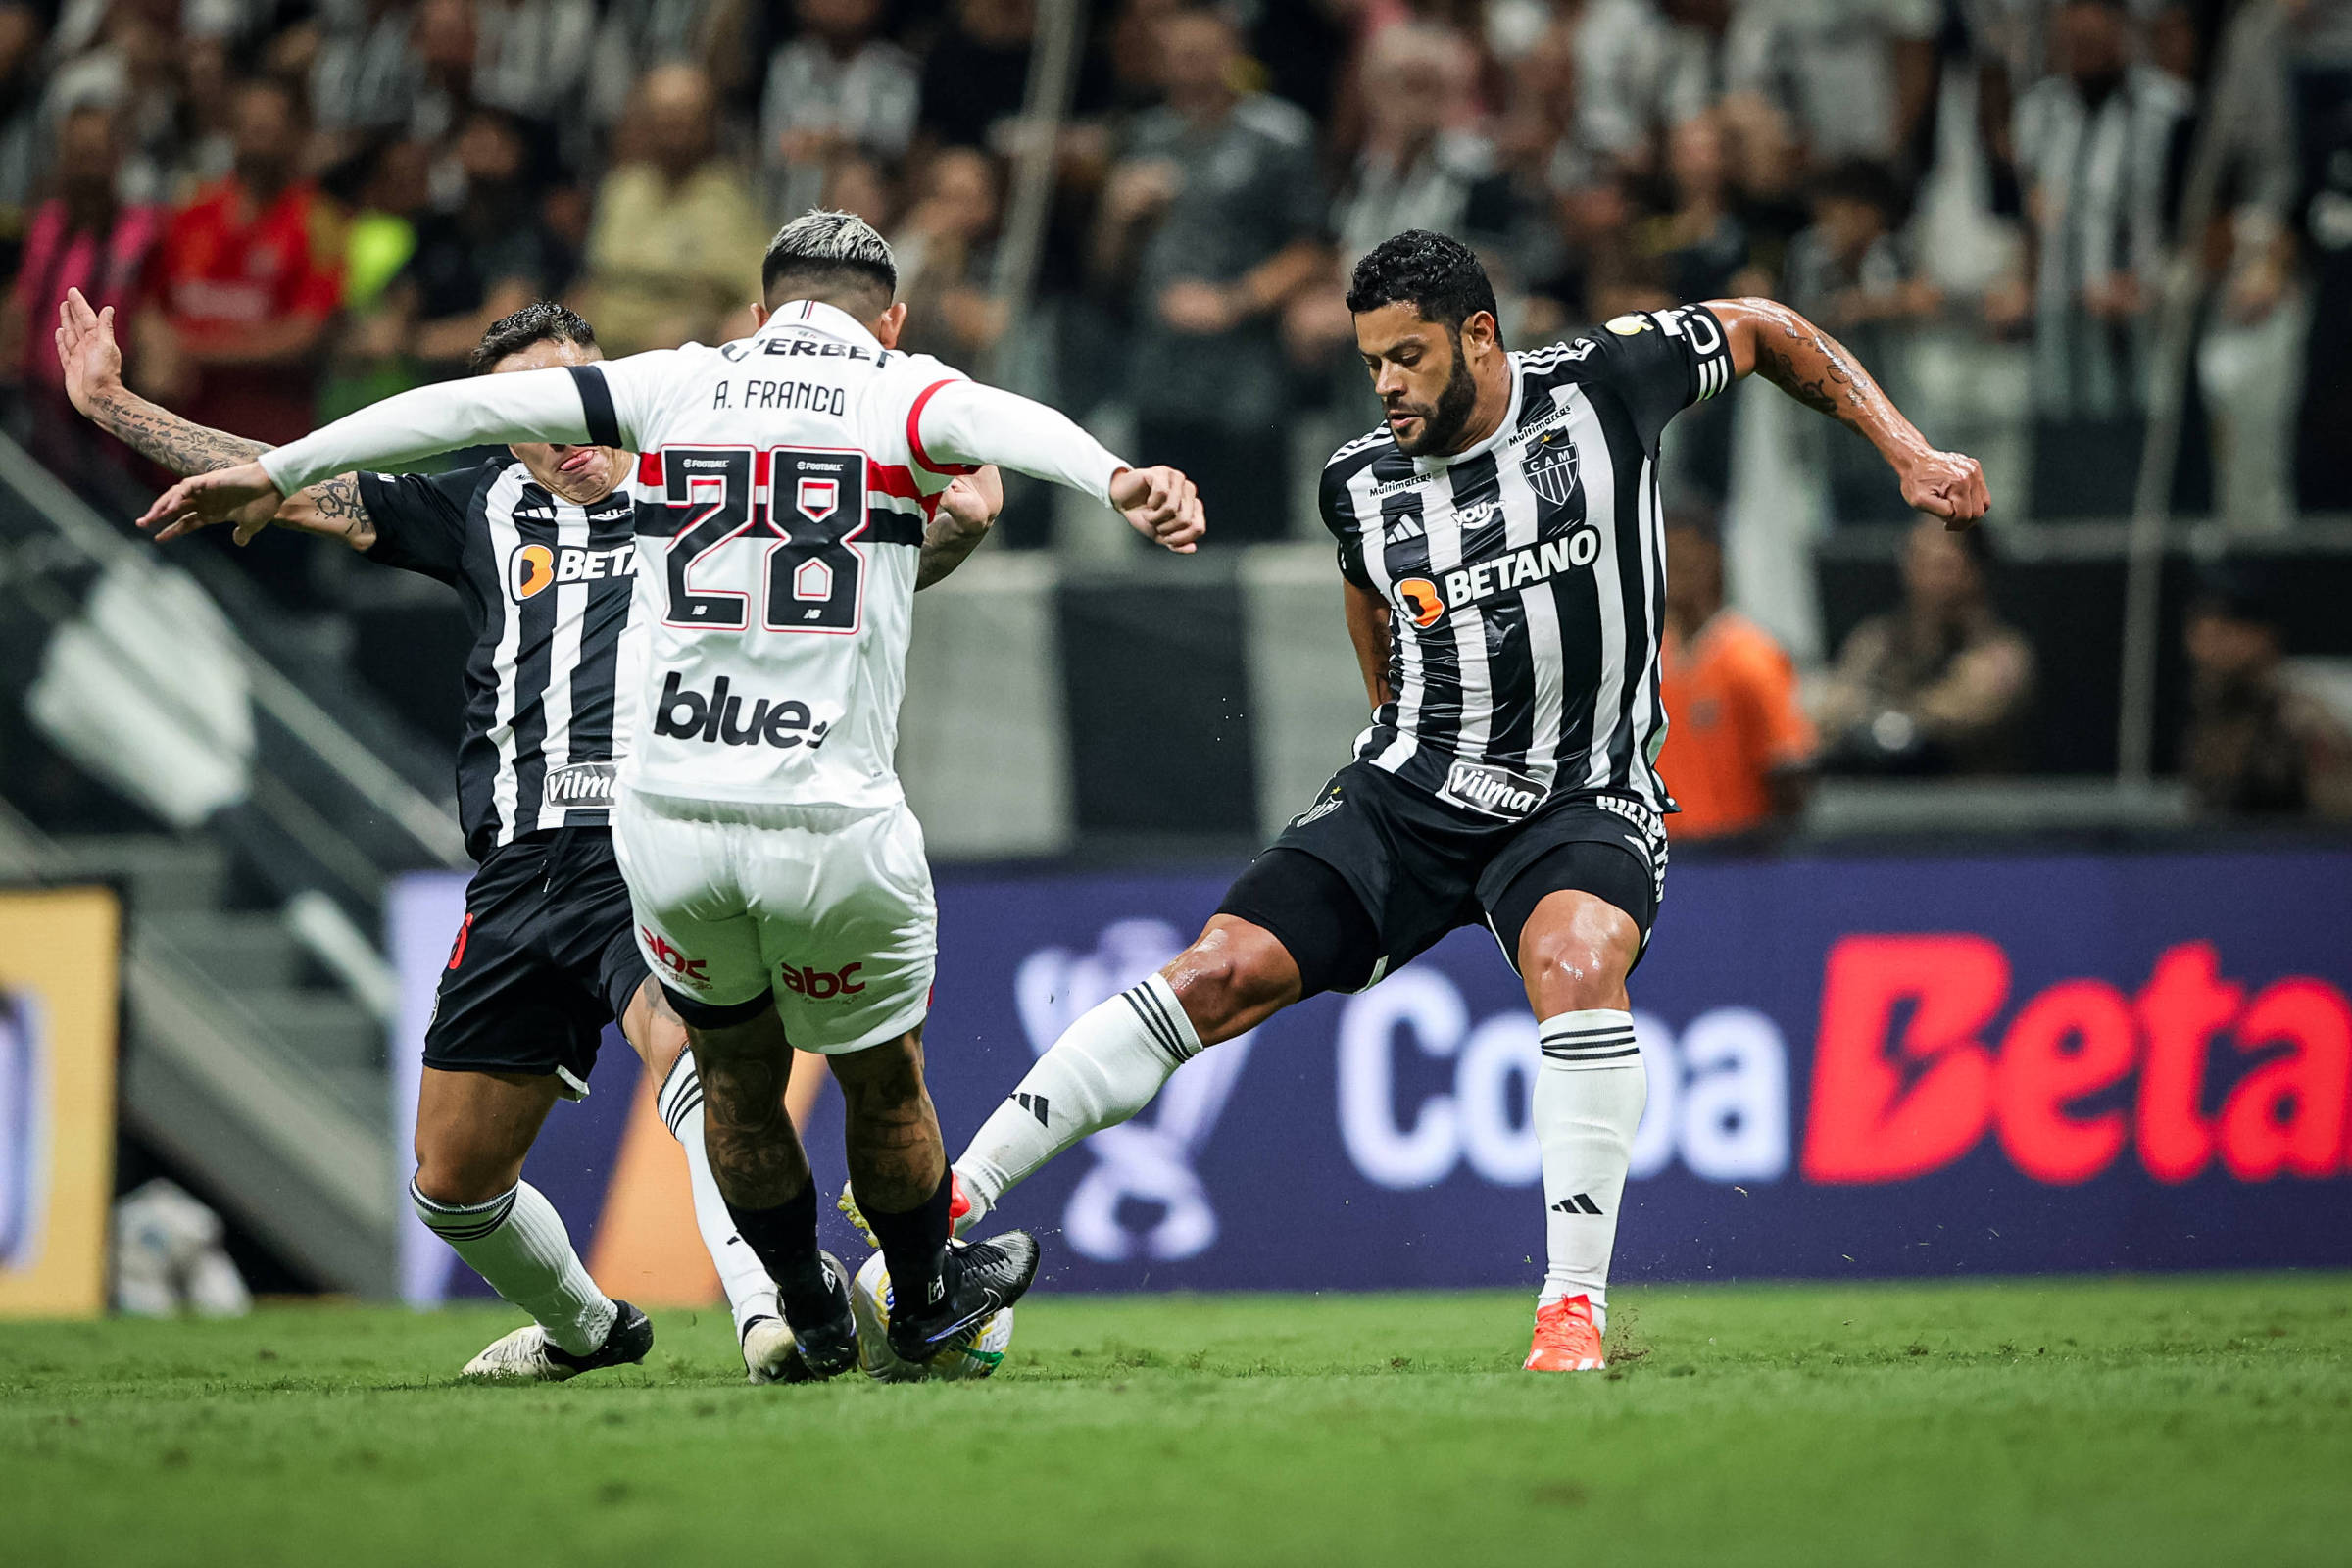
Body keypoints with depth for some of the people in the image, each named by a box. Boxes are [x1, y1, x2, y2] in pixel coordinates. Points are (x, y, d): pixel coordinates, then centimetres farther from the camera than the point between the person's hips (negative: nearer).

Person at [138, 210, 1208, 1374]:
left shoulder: (679, 386, 9)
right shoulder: (903, 398, 2)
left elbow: (470, 405, 11)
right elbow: (1008, 425, -20)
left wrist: (275, 471, 19)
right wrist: (1120, 484, -41)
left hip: (670, 826, 2)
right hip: (834, 837, -2)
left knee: (738, 1078, 27)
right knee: (883, 1087, 23)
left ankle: (810, 1314, 44)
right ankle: (925, 1306, 43)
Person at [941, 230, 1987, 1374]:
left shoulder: (1606, 385, -7)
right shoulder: (1360, 484, 2)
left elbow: (1764, 330, 8)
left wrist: (1908, 453, 4)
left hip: (1587, 798, -3)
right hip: (1410, 797, 3)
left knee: (1577, 965, -34)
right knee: (1221, 975, -12)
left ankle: (1574, 1308, -29)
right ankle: (953, 1195, -7)